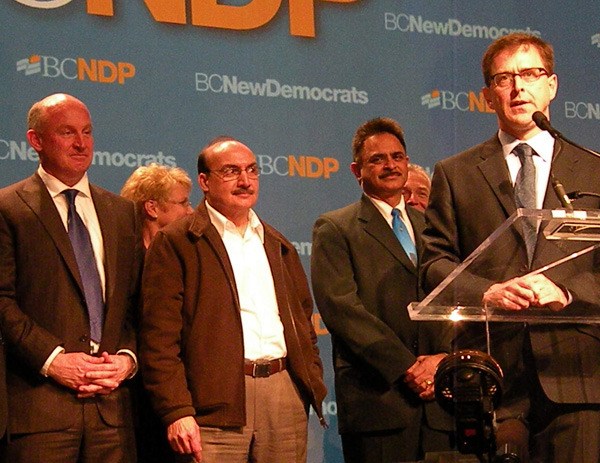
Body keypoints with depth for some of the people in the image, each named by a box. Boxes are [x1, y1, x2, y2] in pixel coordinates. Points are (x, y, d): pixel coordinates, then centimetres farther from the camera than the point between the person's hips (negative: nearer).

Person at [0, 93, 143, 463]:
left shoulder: (122, 211, 18)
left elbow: (139, 300, 15)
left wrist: (128, 357, -1)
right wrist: (52, 359, -14)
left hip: (113, 403, 4)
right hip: (40, 401, -4)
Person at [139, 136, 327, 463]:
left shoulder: (279, 246, 20)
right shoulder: (176, 243, 1)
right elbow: (159, 338, -6)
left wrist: (314, 388, 9)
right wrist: (177, 411, -15)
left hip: (286, 395, 5)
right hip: (216, 403, -5)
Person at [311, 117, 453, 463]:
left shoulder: (430, 226, 20)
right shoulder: (335, 229, 5)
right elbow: (341, 307, -7)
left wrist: (445, 358, -7)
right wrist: (407, 367, -13)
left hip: (440, 397, 4)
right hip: (378, 398, -4)